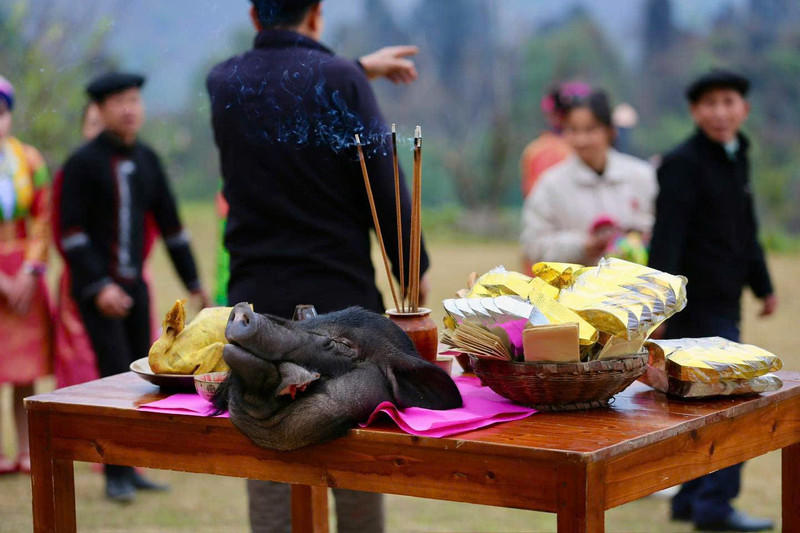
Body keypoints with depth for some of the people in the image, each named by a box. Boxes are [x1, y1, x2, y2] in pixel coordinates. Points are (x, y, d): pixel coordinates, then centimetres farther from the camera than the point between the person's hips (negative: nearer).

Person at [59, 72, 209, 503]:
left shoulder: (147, 160, 9)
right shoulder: (82, 163, -8)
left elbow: (169, 223, 14)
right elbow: (70, 232, -13)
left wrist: (193, 282, 13)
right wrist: (99, 285, -20)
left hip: (134, 285, 6)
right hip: (96, 287, -6)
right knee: (115, 374, -12)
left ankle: (130, 467, 16)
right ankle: (116, 474, -4)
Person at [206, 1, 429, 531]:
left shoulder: (223, 84, 5)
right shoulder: (341, 82, -9)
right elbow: (384, 189, -8)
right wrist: (412, 272, 4)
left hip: (257, 304, 3)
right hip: (340, 299, -3)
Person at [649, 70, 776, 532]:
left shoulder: (737, 158, 14)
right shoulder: (682, 164, -13)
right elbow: (667, 237, -20)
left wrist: (763, 285, 24)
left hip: (723, 303, 9)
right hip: (697, 304, -9)